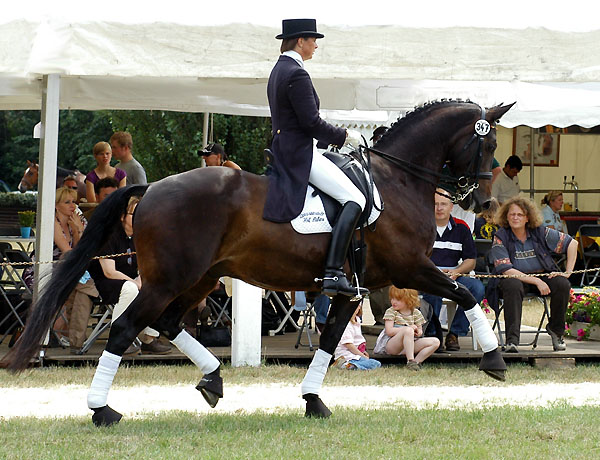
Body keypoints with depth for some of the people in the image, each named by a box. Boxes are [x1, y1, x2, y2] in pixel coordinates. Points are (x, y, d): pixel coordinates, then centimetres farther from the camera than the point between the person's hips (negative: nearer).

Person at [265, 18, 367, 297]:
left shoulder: (279, 71, 17)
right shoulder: (296, 74, -15)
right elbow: (311, 123, -19)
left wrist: (330, 141, 19)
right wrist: (345, 137, -6)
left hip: (284, 152, 11)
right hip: (299, 155, -11)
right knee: (354, 199, -17)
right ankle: (333, 274, -28)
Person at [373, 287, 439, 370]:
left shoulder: (416, 313, 8)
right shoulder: (391, 312, -3)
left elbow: (420, 331, 13)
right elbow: (389, 331, -15)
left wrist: (418, 332, -14)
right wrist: (410, 328, -17)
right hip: (390, 346, -5)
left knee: (435, 342, -13)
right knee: (407, 330, -37)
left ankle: (417, 361, -24)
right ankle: (410, 361, -41)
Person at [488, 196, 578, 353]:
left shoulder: (540, 232, -2)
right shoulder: (500, 237, -9)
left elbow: (572, 243, 4)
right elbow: (505, 269, -16)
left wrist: (568, 272, -5)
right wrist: (536, 281, -23)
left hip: (543, 275, 3)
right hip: (515, 277, -3)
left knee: (562, 284, -25)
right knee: (513, 286, -37)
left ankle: (556, 329, -3)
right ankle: (512, 339, -40)